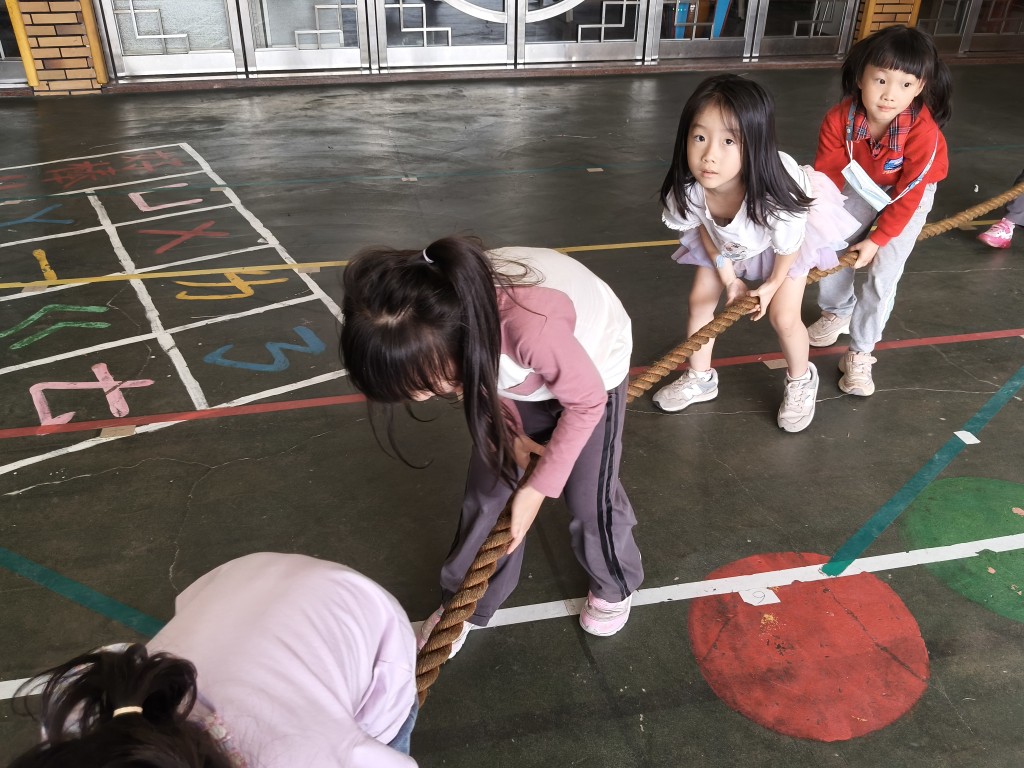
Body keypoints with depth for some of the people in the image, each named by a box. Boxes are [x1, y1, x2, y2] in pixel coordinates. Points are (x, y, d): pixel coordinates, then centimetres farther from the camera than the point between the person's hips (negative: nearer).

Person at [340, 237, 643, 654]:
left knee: (589, 498, 3)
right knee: (486, 490, 5)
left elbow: (586, 403, -27)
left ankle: (615, 585, 35)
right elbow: (479, 373, -5)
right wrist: (509, 430, -14)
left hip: (592, 372, -4)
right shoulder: (436, 319, -30)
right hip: (517, 371, 4)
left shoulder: (533, 326, -48)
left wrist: (537, 487, -20)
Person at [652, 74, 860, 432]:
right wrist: (728, 277, -7)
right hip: (725, 238, 4)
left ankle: (801, 381, 25)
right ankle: (700, 378, 26)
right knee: (700, 299, 3)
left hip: (791, 232, -4)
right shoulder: (687, 187, -35)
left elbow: (788, 246, -23)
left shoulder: (777, 197, -46)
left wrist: (770, 285, -7)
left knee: (783, 317, -6)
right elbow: (703, 228, -11)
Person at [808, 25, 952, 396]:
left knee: (882, 275, -9)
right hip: (863, 188, 3)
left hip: (909, 195, -3)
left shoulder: (923, 132, -37)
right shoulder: (840, 118, -30)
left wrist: (877, 240, -23)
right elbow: (827, 175, -21)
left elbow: (907, 196, -27)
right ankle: (837, 313, 38)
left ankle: (859, 355, 5)